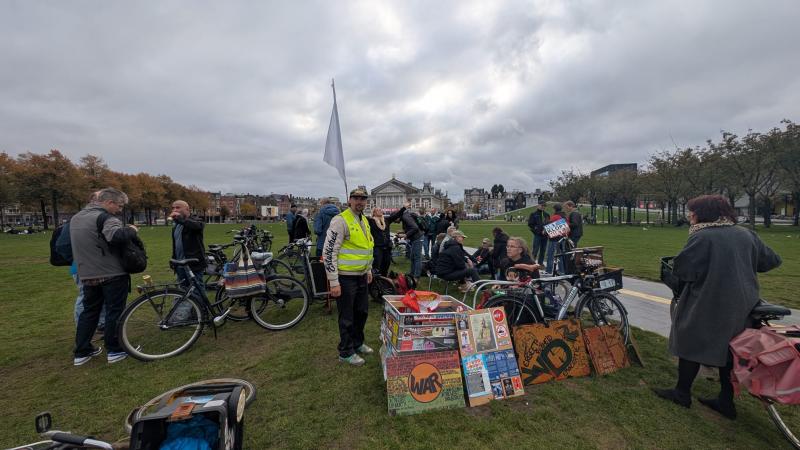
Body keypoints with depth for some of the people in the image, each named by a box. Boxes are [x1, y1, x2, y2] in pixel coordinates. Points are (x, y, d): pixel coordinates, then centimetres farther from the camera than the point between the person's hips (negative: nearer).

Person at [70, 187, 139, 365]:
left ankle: (81, 352, 24)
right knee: (114, 311, 2)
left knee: (89, 312, 18)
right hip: (112, 274, -8)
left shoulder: (76, 218, 14)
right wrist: (131, 230, -20)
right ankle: (115, 351, 11)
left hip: (87, 275, 8)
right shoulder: (105, 218, -18)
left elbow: (76, 244, 26)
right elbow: (117, 236, -37)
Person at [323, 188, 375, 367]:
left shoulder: (364, 220, 10)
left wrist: (369, 270, 21)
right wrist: (334, 282, -20)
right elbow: (329, 252, -19)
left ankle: (357, 343, 40)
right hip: (345, 277, -8)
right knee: (347, 317, 6)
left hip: (361, 276, 8)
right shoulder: (341, 220, -17)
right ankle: (346, 352, 25)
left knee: (362, 312, 20)